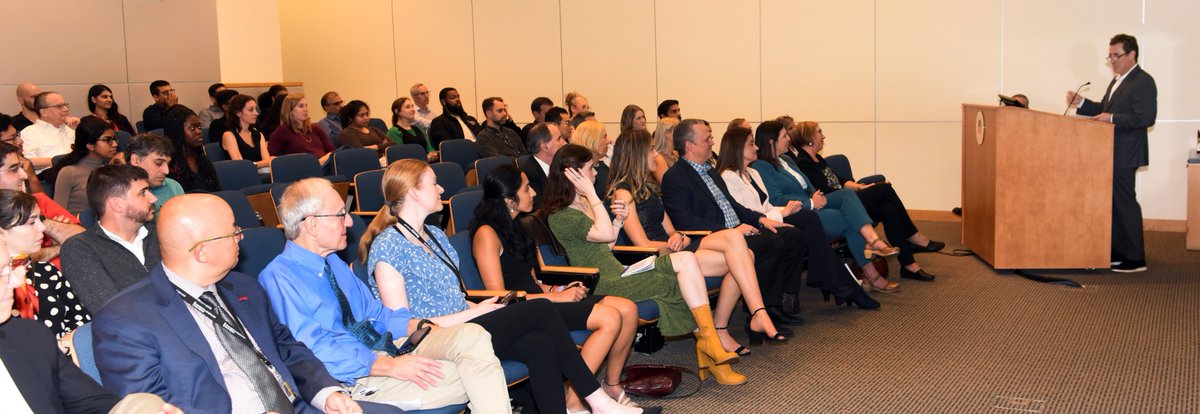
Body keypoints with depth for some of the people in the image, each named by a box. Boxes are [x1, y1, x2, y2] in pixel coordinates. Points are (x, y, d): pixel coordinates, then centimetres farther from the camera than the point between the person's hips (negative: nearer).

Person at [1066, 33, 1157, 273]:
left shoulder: (1143, 82, -14)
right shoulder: (1117, 80, 16)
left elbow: (1146, 118, -22)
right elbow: (1104, 109, 21)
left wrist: (1112, 118, -24)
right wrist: (1081, 103, 7)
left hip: (1125, 155, -10)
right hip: (1112, 153, 10)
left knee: (1125, 202, -6)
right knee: (1113, 202, 14)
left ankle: (1135, 259, 1)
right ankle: (1117, 252, 23)